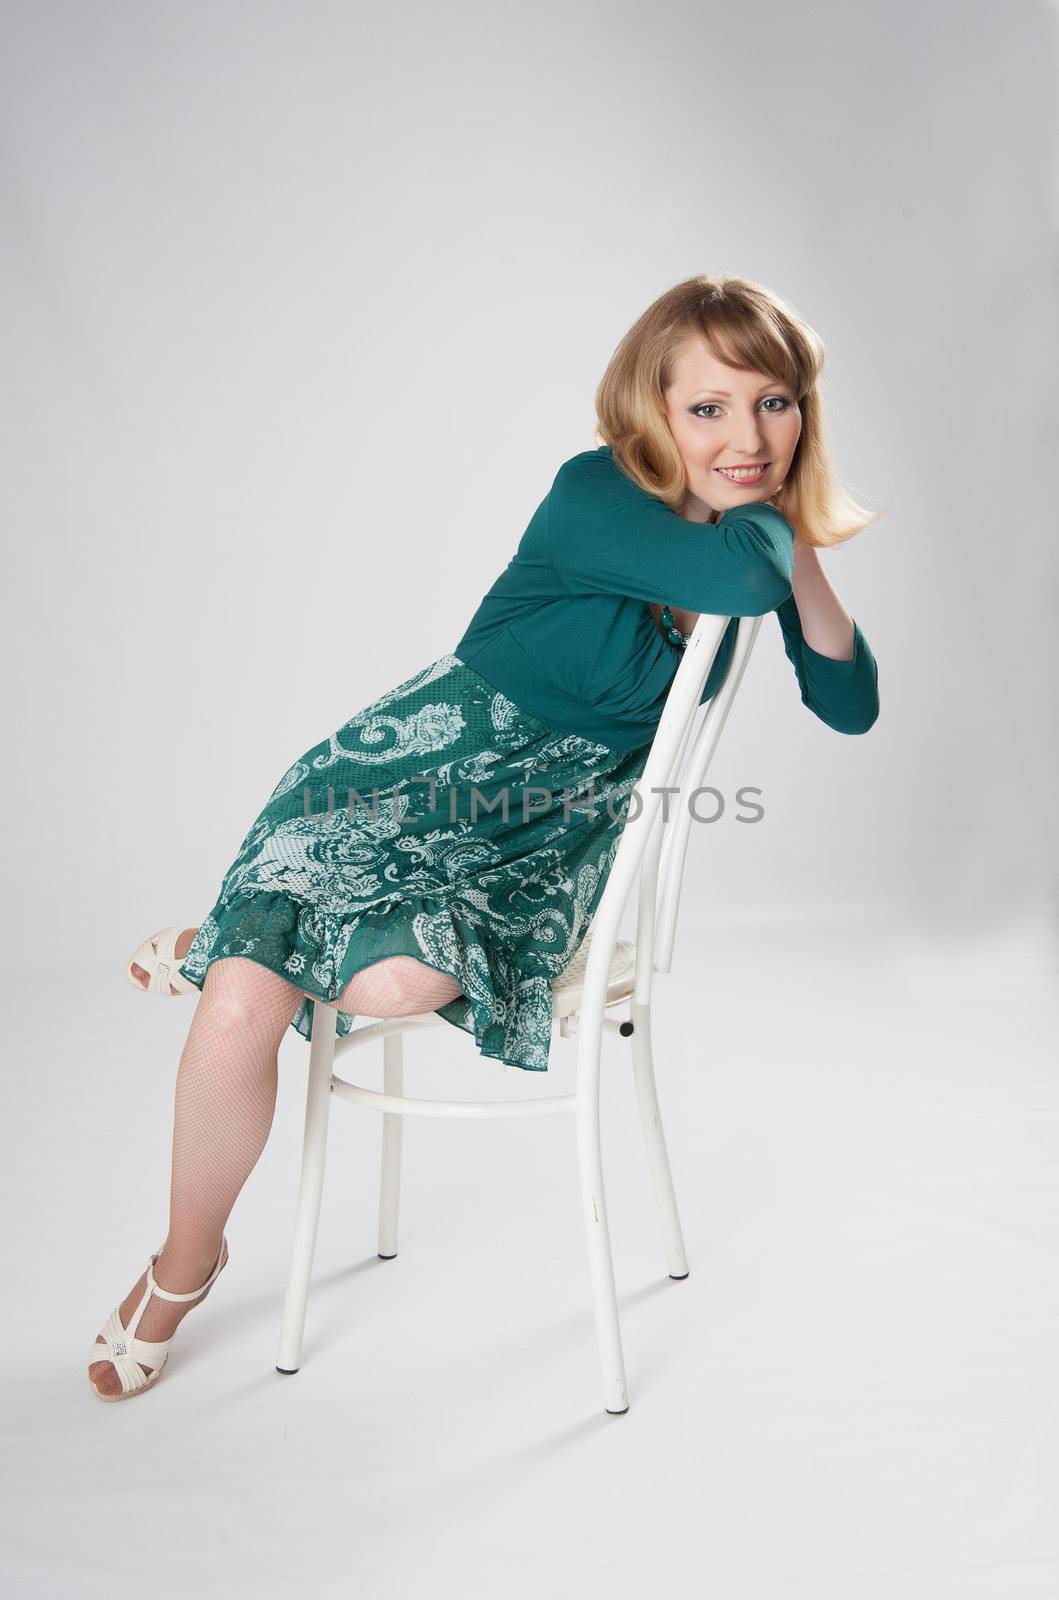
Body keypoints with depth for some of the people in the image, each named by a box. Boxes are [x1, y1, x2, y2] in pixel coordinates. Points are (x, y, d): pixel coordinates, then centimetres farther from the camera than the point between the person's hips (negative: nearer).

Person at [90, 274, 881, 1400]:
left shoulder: (758, 539, 1)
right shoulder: (596, 495, -19)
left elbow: (852, 707, 5)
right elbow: (737, 576, -38)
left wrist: (805, 564, -11)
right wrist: (776, 521, -14)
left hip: (559, 820, 4)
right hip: (424, 766, -3)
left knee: (397, 983, -29)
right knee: (239, 1010, -19)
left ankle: (234, 938, 11)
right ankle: (186, 1263, 15)